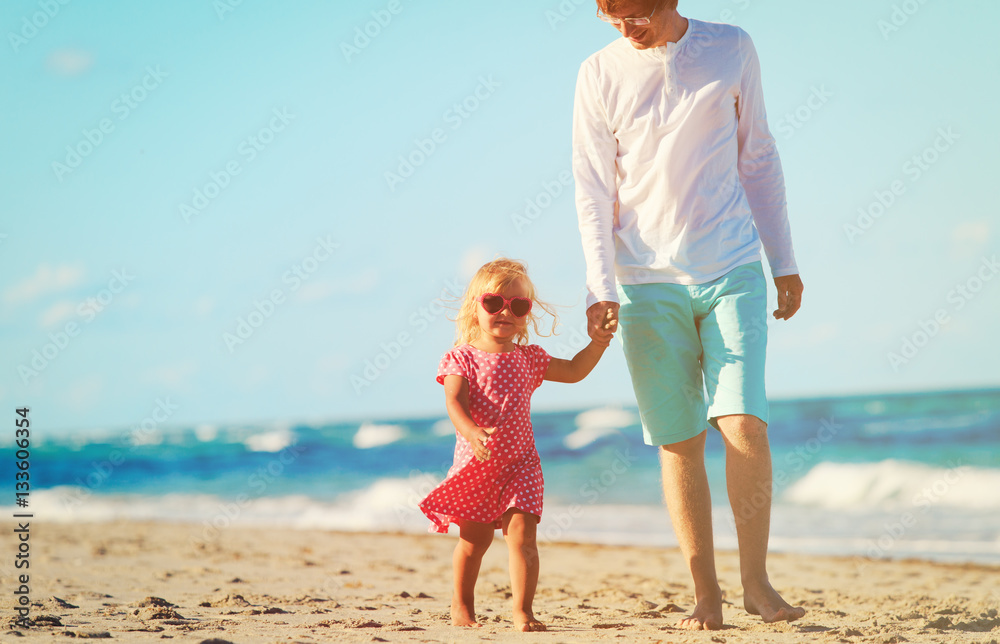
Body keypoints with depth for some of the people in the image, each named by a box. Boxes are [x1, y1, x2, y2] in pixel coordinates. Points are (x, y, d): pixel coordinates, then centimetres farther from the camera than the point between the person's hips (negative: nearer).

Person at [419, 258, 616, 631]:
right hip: (476, 462, -2)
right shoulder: (462, 358, -2)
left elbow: (573, 371, 20)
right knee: (474, 538, 5)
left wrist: (598, 342, 6)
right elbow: (455, 403, -15)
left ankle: (522, 611, -10)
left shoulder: (529, 358, 10)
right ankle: (462, 605, 26)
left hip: (519, 464, 2)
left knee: (521, 534, -11)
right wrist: (472, 433, -34)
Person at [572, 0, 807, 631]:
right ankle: (706, 593, 9)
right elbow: (593, 189, 1)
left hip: (732, 269, 0)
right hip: (647, 280, 0)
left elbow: (758, 158, 11)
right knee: (680, 441, 0)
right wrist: (601, 287, -9)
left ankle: (757, 580, 1)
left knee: (744, 421, -13)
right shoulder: (600, 74, 2)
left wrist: (784, 261, 11)